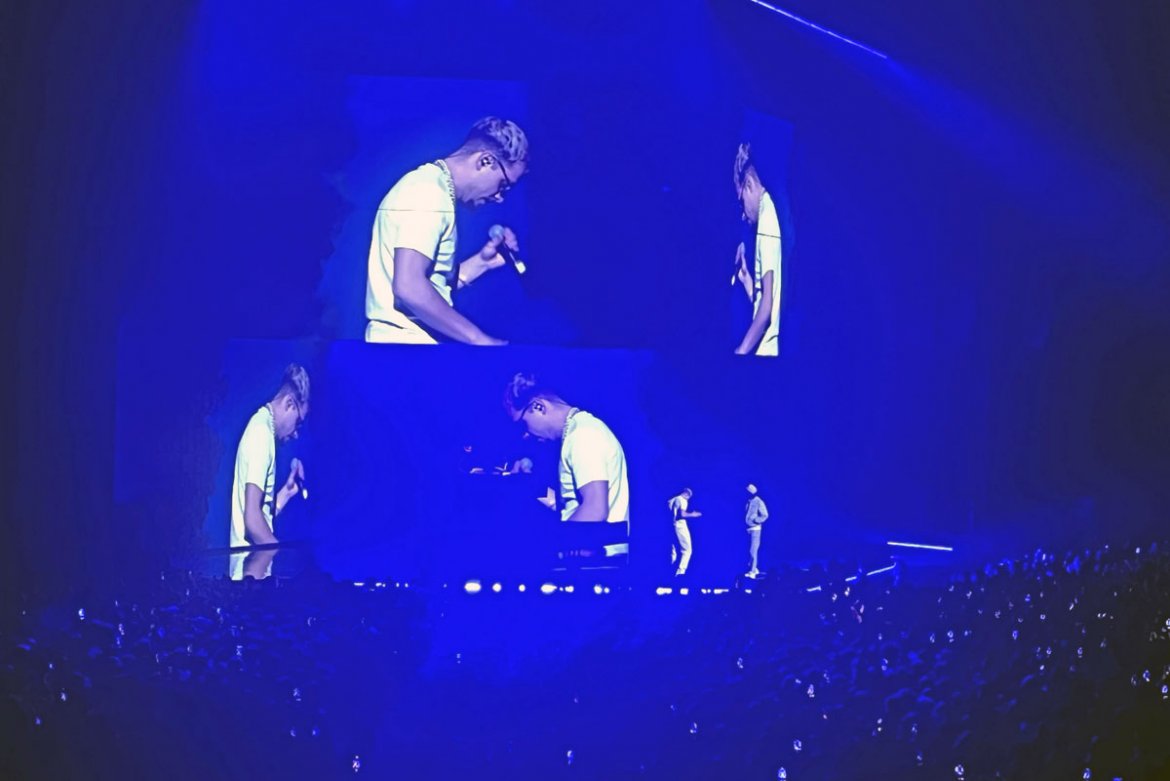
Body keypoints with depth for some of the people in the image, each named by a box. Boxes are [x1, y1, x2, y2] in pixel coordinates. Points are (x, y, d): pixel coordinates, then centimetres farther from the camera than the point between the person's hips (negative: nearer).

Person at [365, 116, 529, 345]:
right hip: (408, 346, -9)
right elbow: (409, 287, -23)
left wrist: (481, 261, 10)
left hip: (409, 342, 9)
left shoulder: (432, 184, 17)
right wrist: (480, 340, -19)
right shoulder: (429, 190, -12)